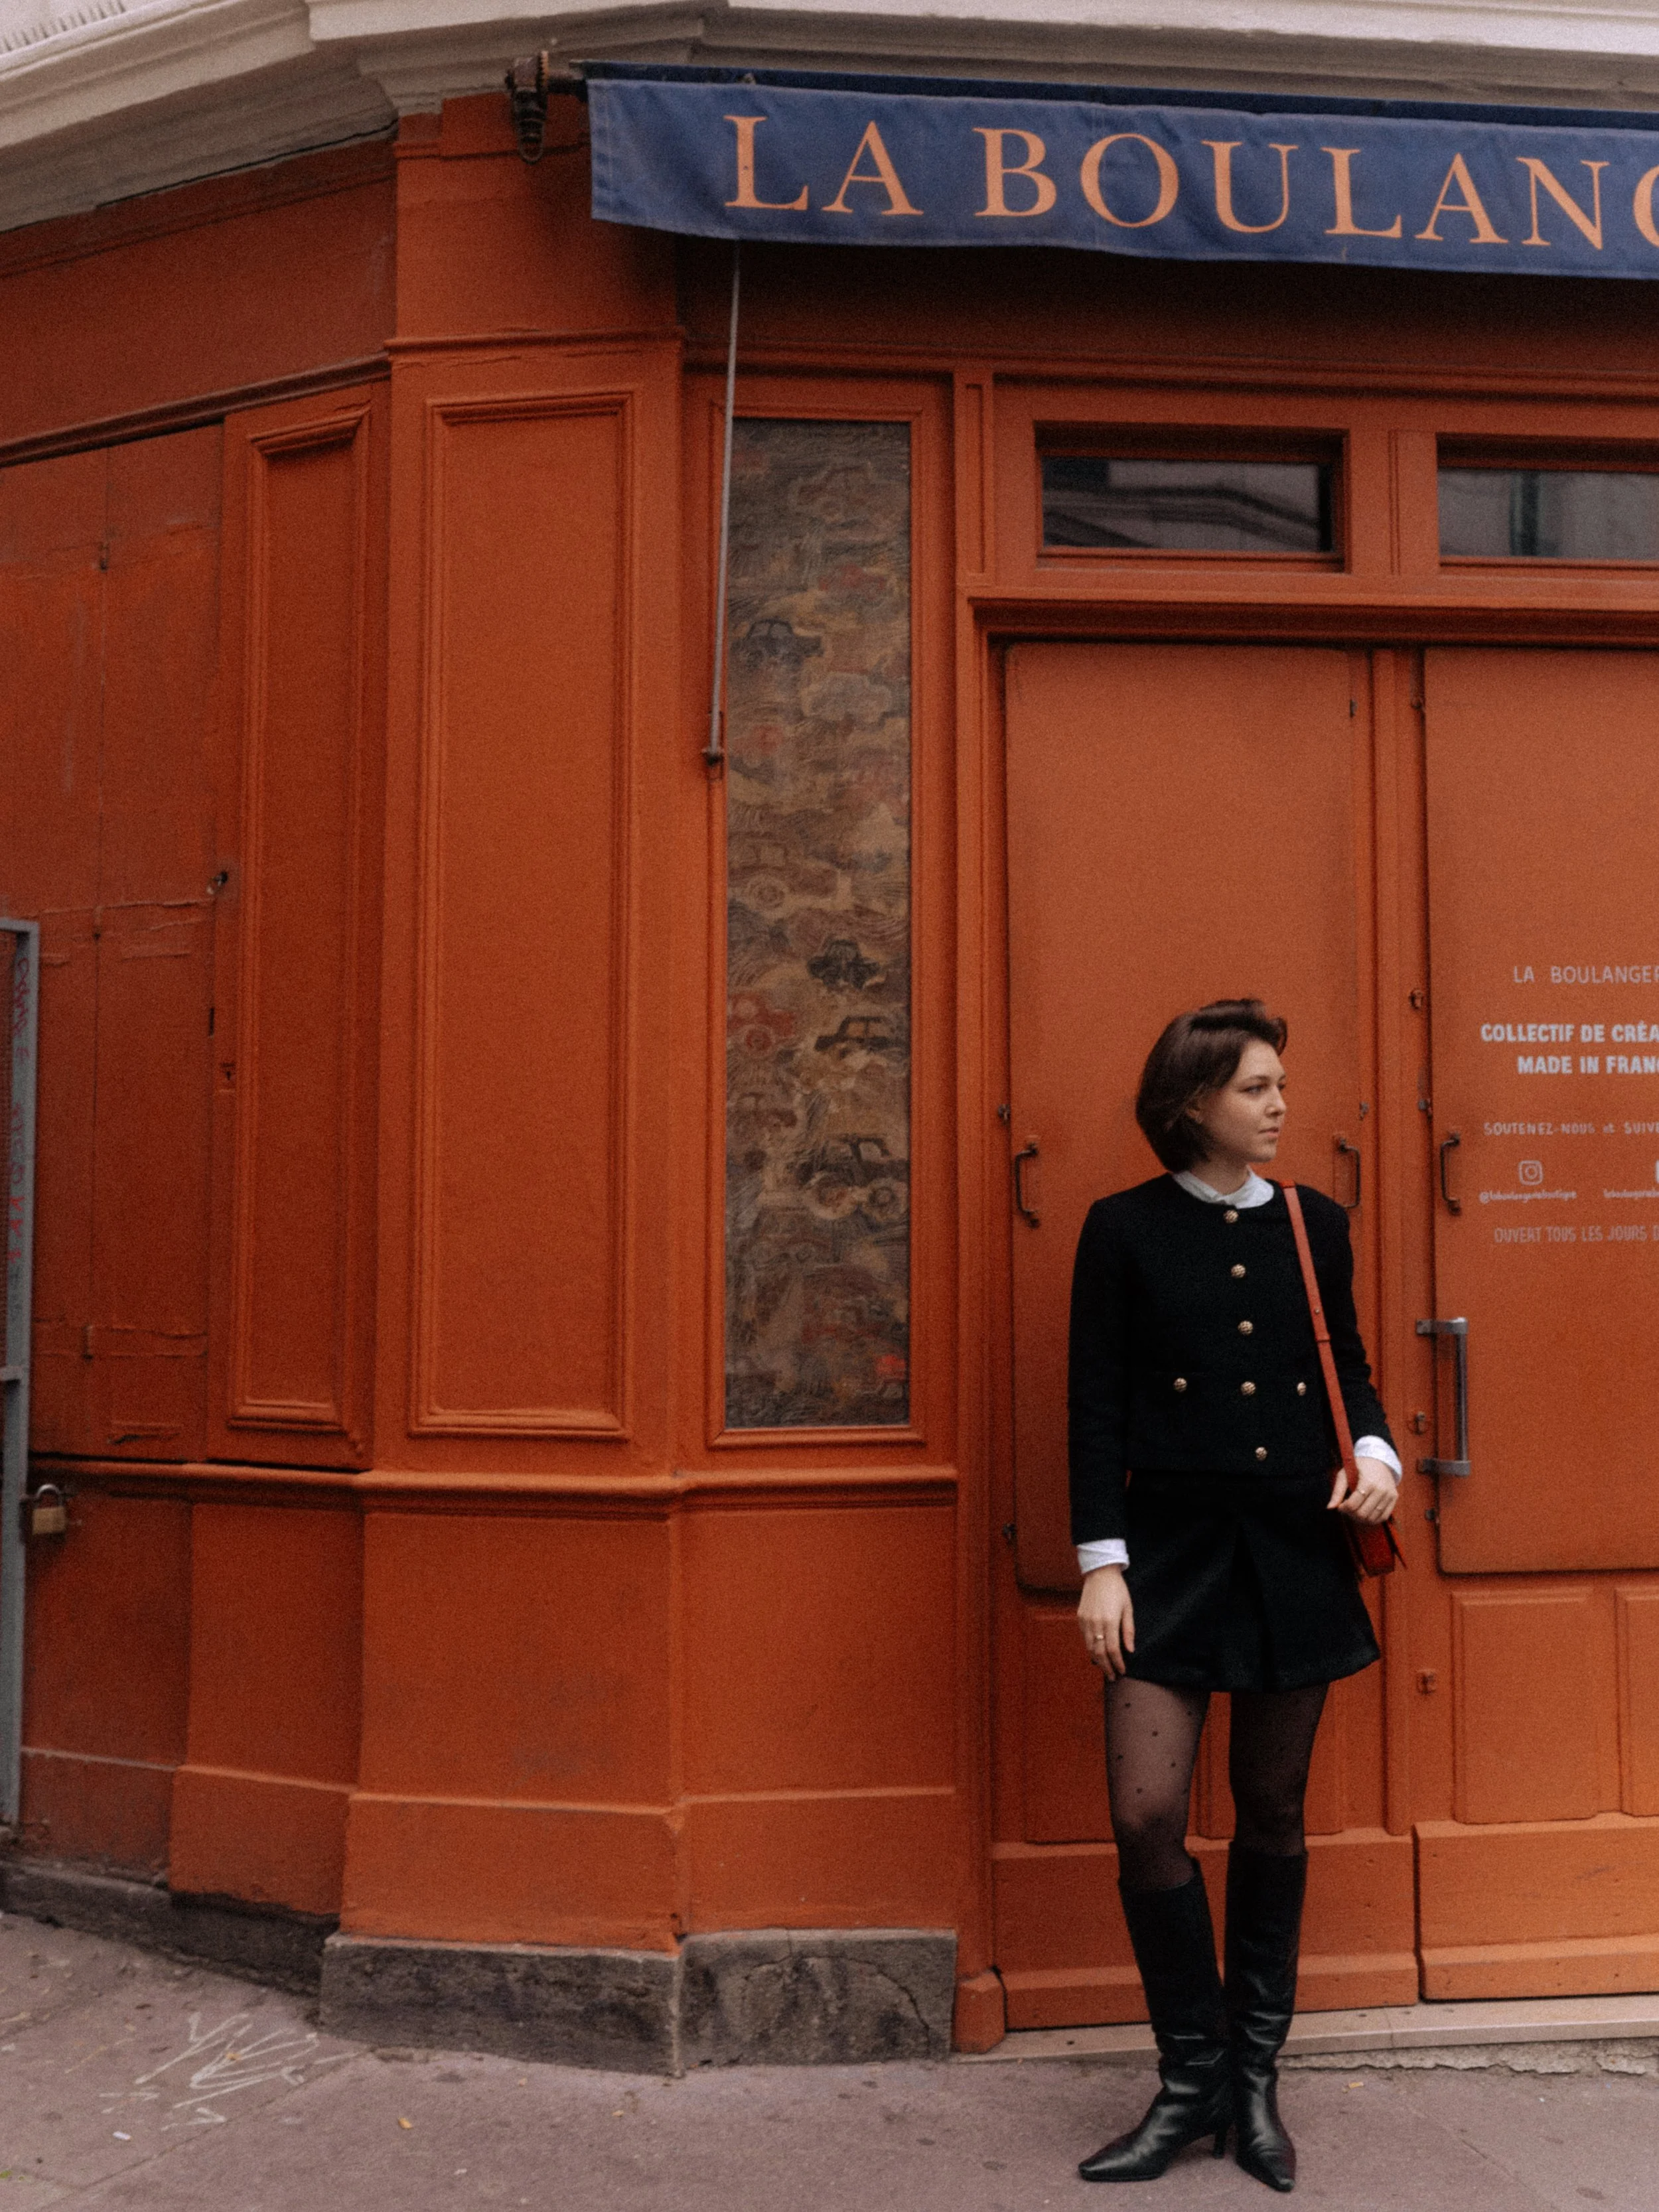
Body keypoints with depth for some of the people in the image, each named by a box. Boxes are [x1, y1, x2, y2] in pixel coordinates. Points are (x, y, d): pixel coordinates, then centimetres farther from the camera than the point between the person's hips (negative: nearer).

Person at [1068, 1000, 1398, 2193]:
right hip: (1172, 1550, -2)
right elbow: (1098, 1402, -2)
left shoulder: (1317, 1224, 8)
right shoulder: (1126, 1229, -1)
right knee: (1147, 1818, -6)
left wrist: (1376, 1451, -5)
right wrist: (1101, 1560, -7)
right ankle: (1192, 2080, 16)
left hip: (1296, 1555, 3)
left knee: (1274, 1818, 11)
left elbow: (1349, 1365, 16)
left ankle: (1255, 2078, 28)